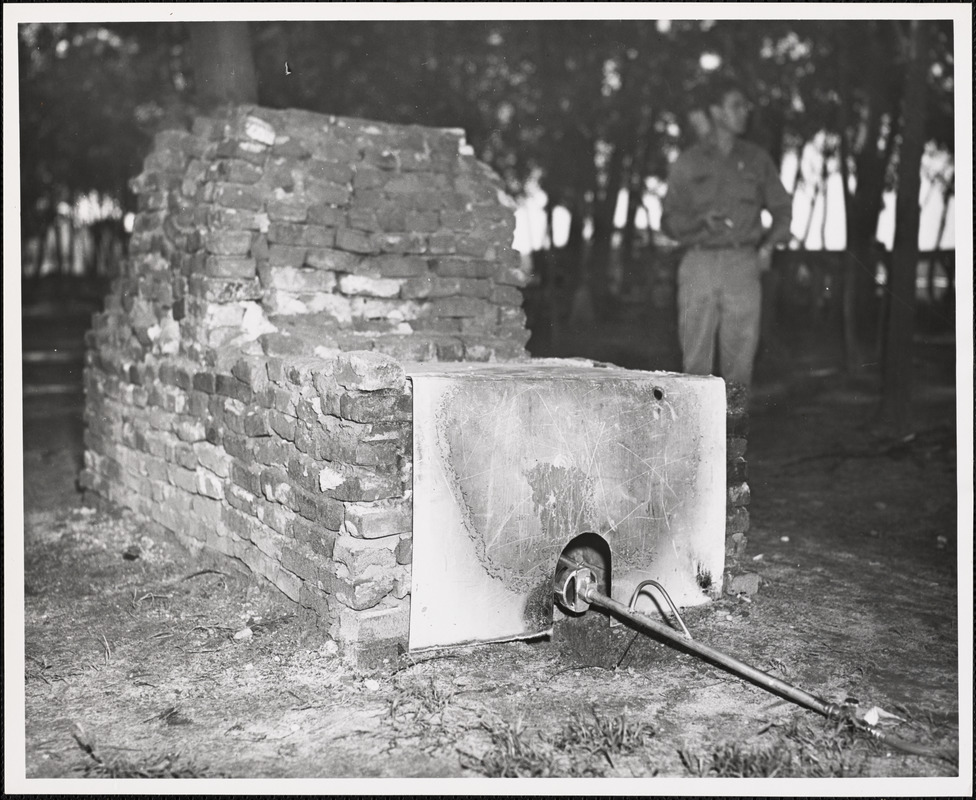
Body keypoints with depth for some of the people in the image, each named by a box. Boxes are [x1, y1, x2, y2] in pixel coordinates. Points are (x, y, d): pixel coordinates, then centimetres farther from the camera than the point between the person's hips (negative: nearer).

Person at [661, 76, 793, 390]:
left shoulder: (757, 159, 12)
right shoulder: (688, 162, 9)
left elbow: (782, 209, 17)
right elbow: (669, 220, 7)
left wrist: (769, 244, 0)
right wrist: (701, 220, -11)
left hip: (743, 263, 1)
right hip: (700, 263, -1)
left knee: (740, 356, -2)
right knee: (695, 358, -3)